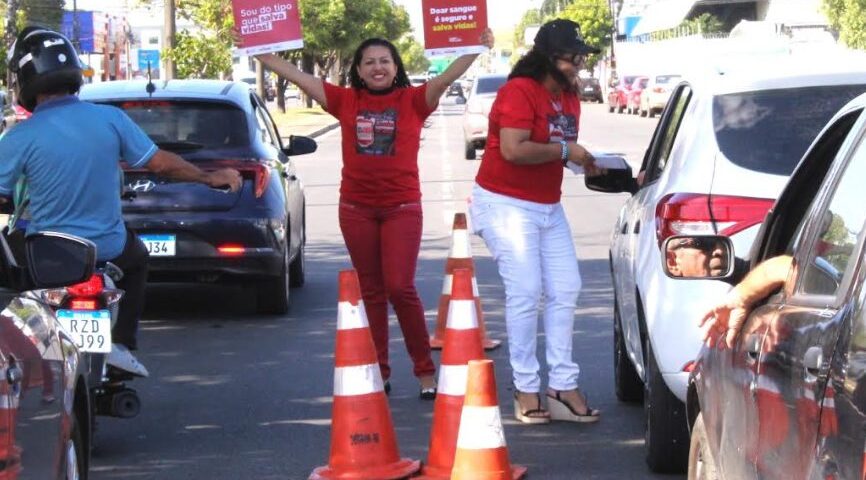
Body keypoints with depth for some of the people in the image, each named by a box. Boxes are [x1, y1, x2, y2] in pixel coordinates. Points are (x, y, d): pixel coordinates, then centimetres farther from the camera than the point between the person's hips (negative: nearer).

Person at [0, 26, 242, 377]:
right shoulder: (110, 119, -8)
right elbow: (161, 163, -1)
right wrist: (211, 178, 13)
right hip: (108, 250, 2)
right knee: (136, 257, 34)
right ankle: (121, 344, 19)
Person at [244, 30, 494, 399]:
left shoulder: (413, 100, -1)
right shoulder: (346, 101, 3)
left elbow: (448, 76, -14)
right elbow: (295, 75, 3)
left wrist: (478, 49, -29)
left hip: (402, 207, -3)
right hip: (356, 209, 3)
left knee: (400, 287, -10)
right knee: (371, 291, 9)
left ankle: (425, 371, 1)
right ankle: (380, 373, 15)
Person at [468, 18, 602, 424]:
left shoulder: (569, 99, 9)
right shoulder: (519, 92, -17)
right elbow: (513, 149, -27)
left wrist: (585, 161, -2)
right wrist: (566, 151, -19)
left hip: (548, 206, 9)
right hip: (506, 204, -9)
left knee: (565, 291, 3)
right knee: (526, 292, -12)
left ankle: (562, 385, 7)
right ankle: (526, 389, -5)